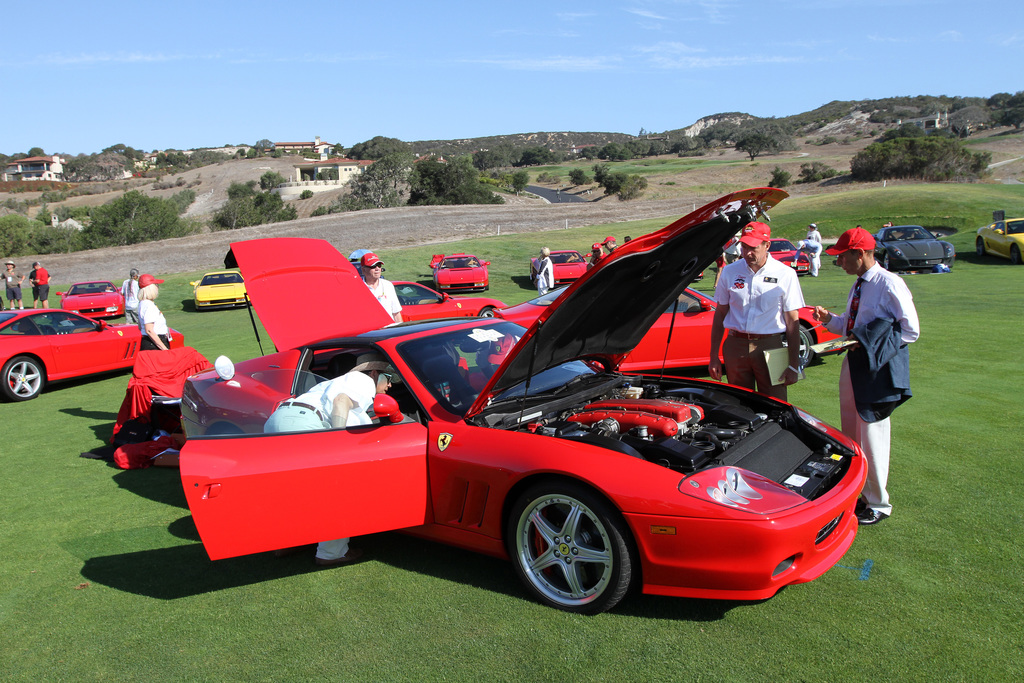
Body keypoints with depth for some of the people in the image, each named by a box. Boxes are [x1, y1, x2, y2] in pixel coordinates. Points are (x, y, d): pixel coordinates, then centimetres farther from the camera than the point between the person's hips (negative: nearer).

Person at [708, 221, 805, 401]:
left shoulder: (785, 274, -1)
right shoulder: (729, 272, 6)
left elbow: (792, 321, 0)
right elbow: (720, 314, 11)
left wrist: (793, 365, -5)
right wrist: (714, 357, 7)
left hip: (770, 346, -2)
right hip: (735, 346, 2)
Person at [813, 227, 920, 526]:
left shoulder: (890, 284, -15)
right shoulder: (858, 285, 12)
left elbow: (911, 330, -15)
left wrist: (870, 344, -20)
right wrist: (829, 319, 2)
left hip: (878, 367, -9)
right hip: (853, 364, 9)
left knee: (872, 436, 0)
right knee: (851, 434, 17)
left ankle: (878, 503, 15)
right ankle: (855, 492, 32)